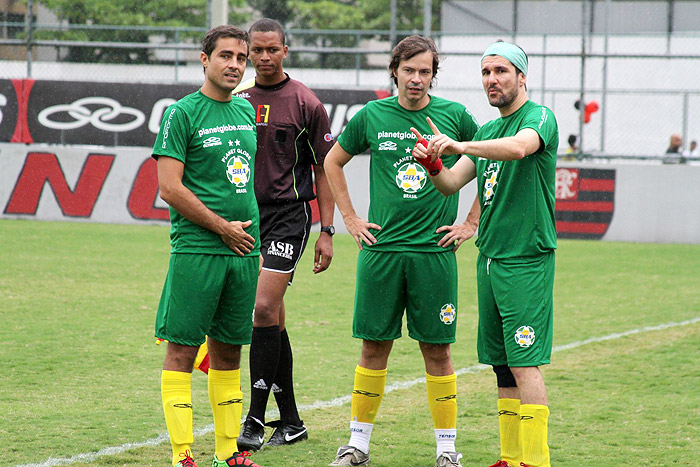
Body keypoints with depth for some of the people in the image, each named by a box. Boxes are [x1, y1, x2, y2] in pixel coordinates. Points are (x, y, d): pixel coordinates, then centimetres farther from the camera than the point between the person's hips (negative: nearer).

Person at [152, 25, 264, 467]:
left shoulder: (246, 111, 14)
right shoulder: (182, 114, -6)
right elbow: (170, 187, -11)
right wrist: (223, 227, -9)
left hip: (244, 251, 6)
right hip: (196, 249, -6)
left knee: (229, 349, 9)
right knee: (182, 348, -5)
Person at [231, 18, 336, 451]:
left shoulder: (306, 103, -3)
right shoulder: (238, 99, 8)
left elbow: (325, 168, 0)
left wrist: (327, 231, -4)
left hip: (289, 214, -4)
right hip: (245, 217, 5)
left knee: (264, 309, -16)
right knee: (273, 319, 7)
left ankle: (255, 420, -12)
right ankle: (291, 421, 15)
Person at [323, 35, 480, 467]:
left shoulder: (454, 116, 0)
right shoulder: (372, 116, 4)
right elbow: (333, 162, 19)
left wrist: (472, 223, 6)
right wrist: (350, 218, 12)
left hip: (435, 251, -1)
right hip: (381, 249, 1)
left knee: (437, 350, 1)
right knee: (375, 346, 4)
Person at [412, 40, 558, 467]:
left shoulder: (539, 117, -7)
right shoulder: (488, 131, 18)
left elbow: (519, 146, -30)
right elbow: (450, 185, 13)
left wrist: (459, 146, -40)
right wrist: (433, 164, -9)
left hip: (527, 262, -8)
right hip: (489, 260, 8)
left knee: (525, 364, -12)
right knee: (501, 364, 9)